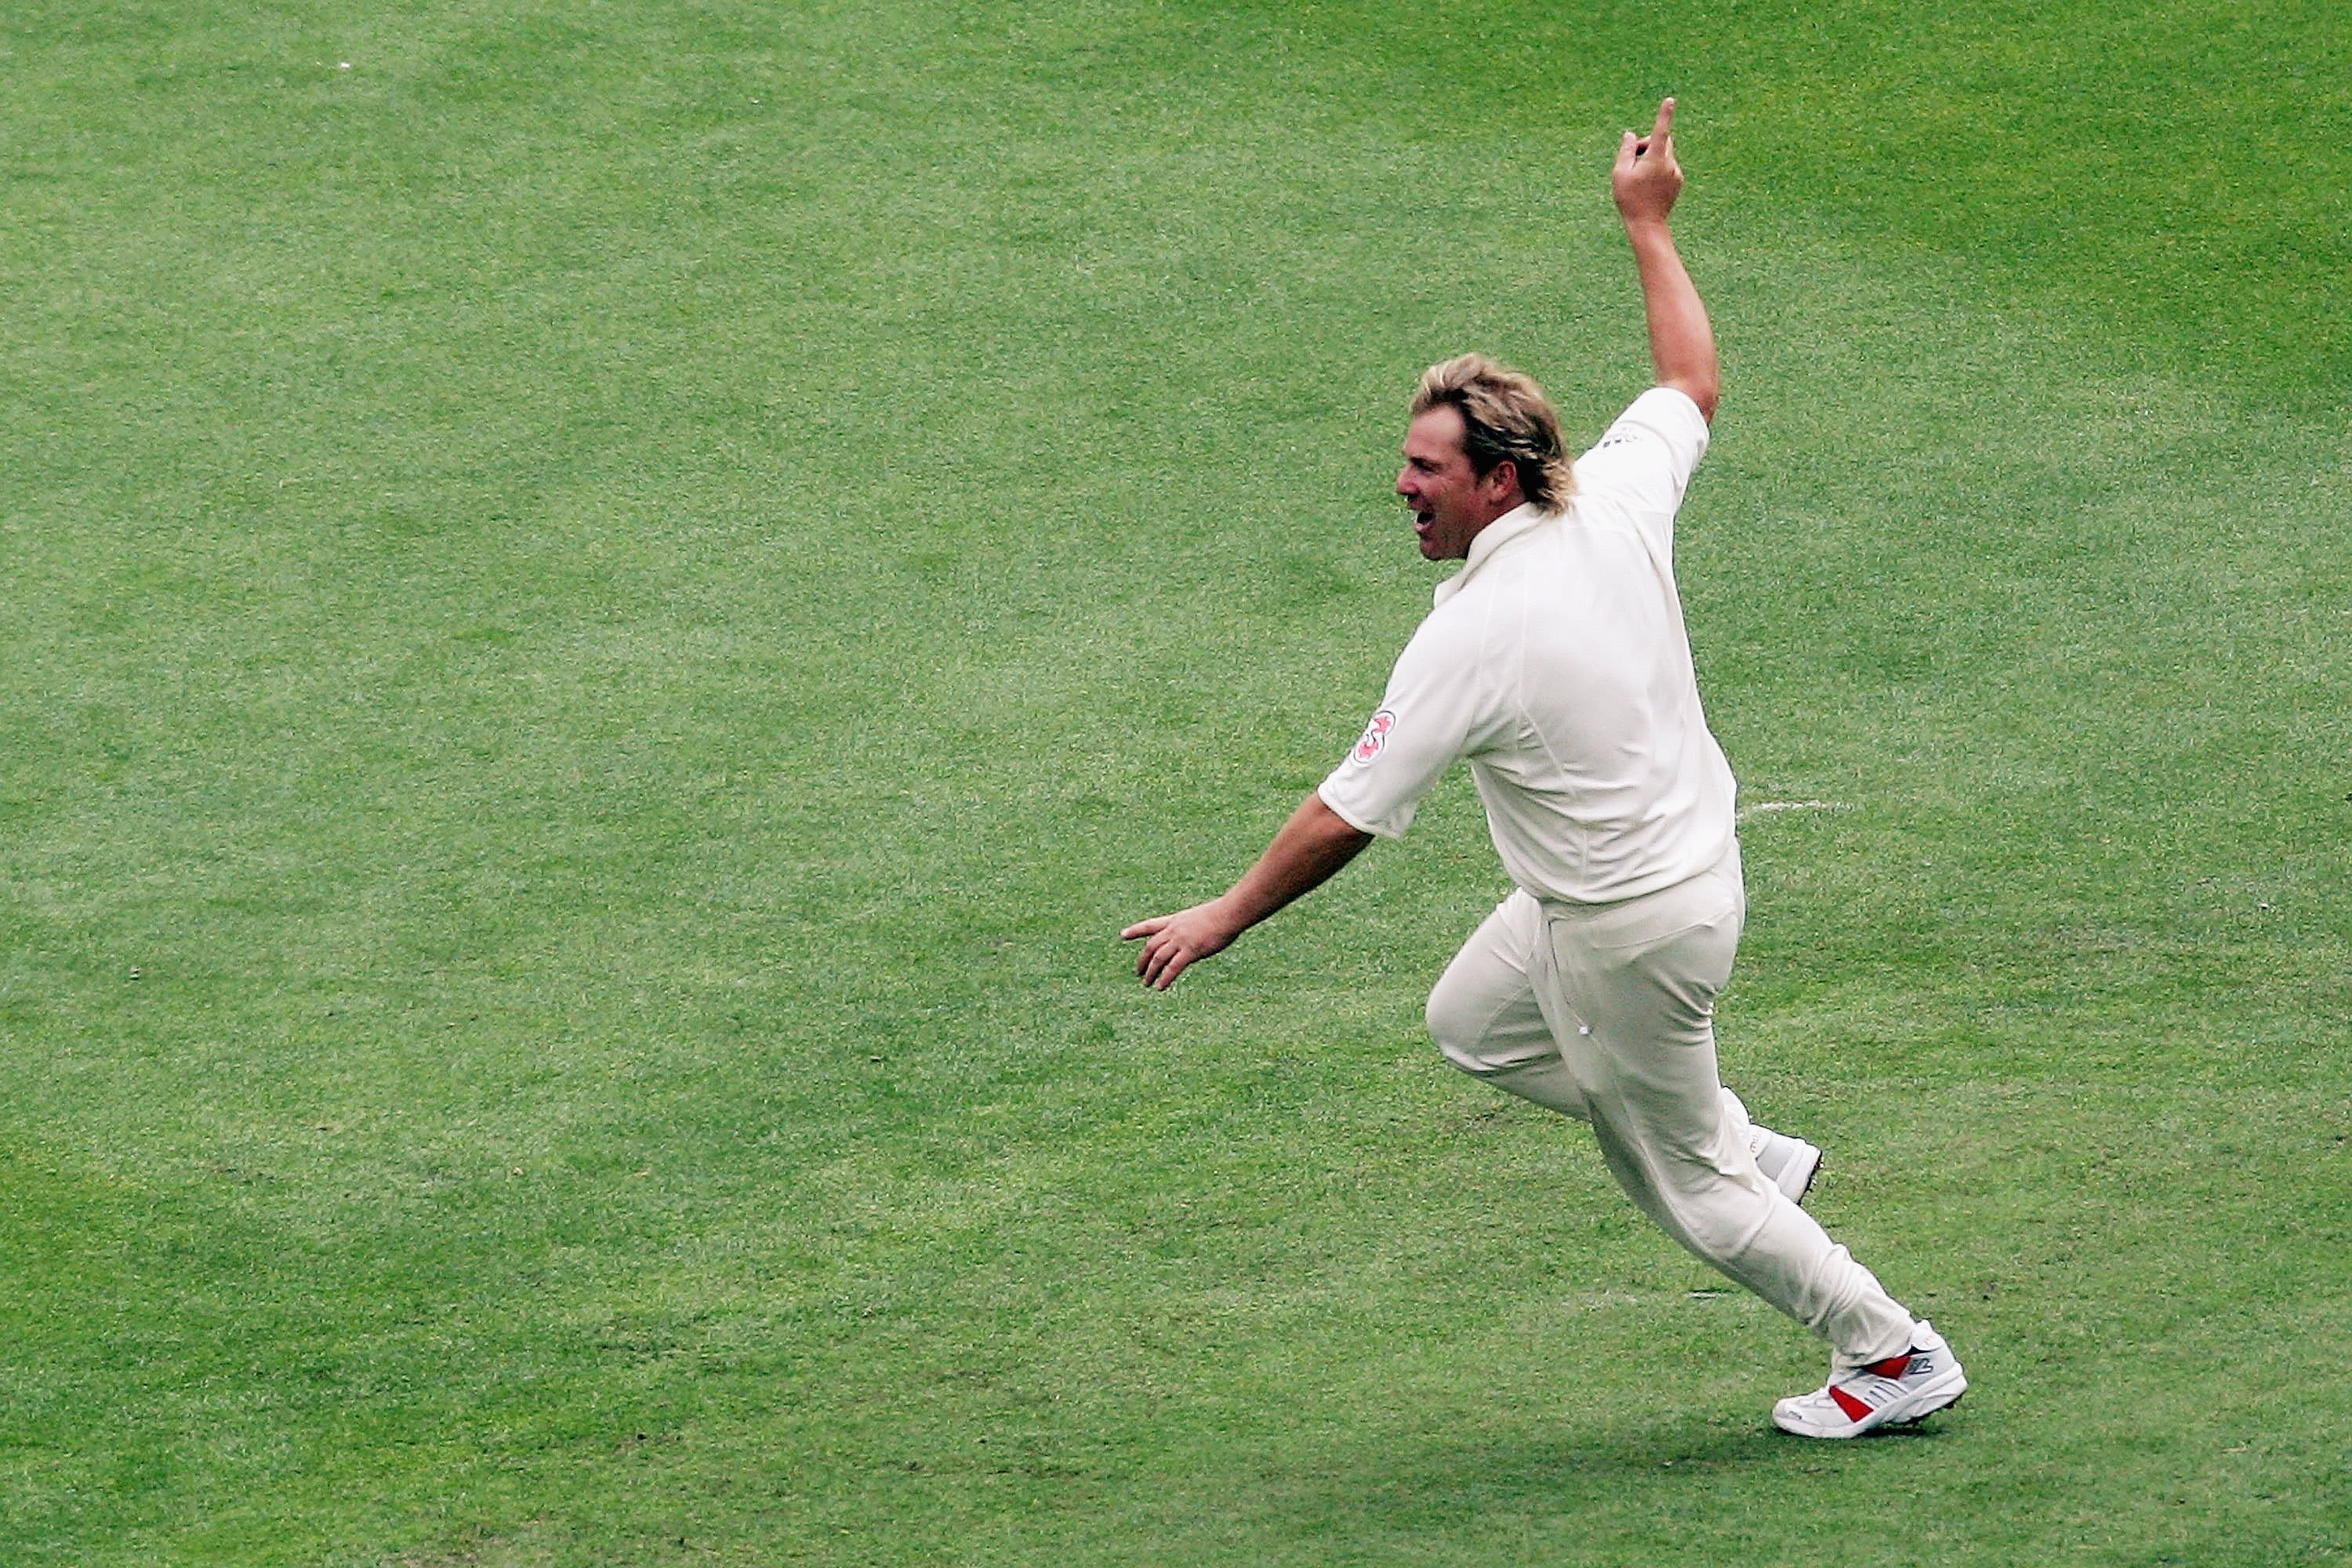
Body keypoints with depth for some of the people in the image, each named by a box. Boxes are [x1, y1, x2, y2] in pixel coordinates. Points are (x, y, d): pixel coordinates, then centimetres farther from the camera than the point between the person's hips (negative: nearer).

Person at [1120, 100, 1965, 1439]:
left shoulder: (1472, 638, -29)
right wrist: (1649, 225, 21)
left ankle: (1895, 1356, 23)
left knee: (1682, 1185, 10)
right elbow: (1696, 383, 12)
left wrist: (1223, 920, -11)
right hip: (1699, 860, 9)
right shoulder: (1619, 503, -10)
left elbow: (1345, 820, -23)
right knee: (1473, 1023, 27)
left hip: (1629, 929, -9)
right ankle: (1748, 1150, 28)